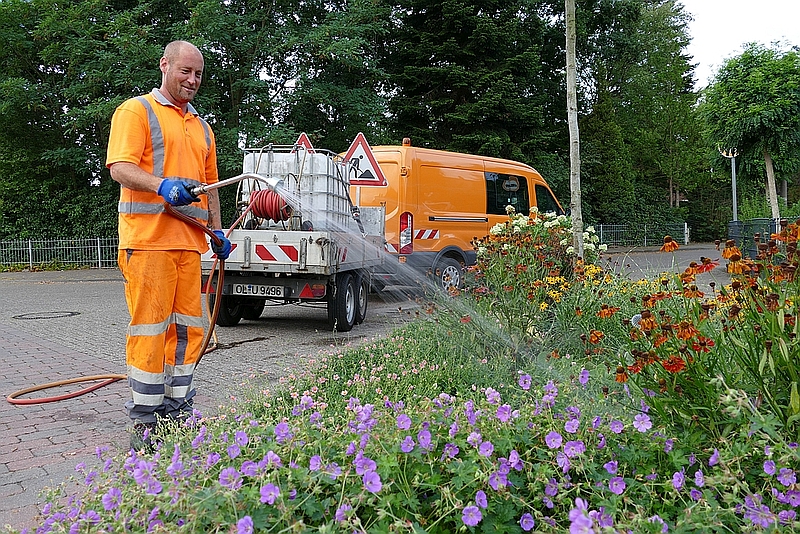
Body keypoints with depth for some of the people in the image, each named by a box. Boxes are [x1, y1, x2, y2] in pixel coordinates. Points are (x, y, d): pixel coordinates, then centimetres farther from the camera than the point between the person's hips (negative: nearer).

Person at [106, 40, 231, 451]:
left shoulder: (202, 128, 24)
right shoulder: (136, 110, 3)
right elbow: (119, 167, -10)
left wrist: (217, 231, 19)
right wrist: (162, 184, -28)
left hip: (189, 241, 7)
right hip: (148, 237, -7)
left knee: (188, 326, 7)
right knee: (149, 328, -6)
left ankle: (178, 410, 17)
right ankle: (144, 424, 2)